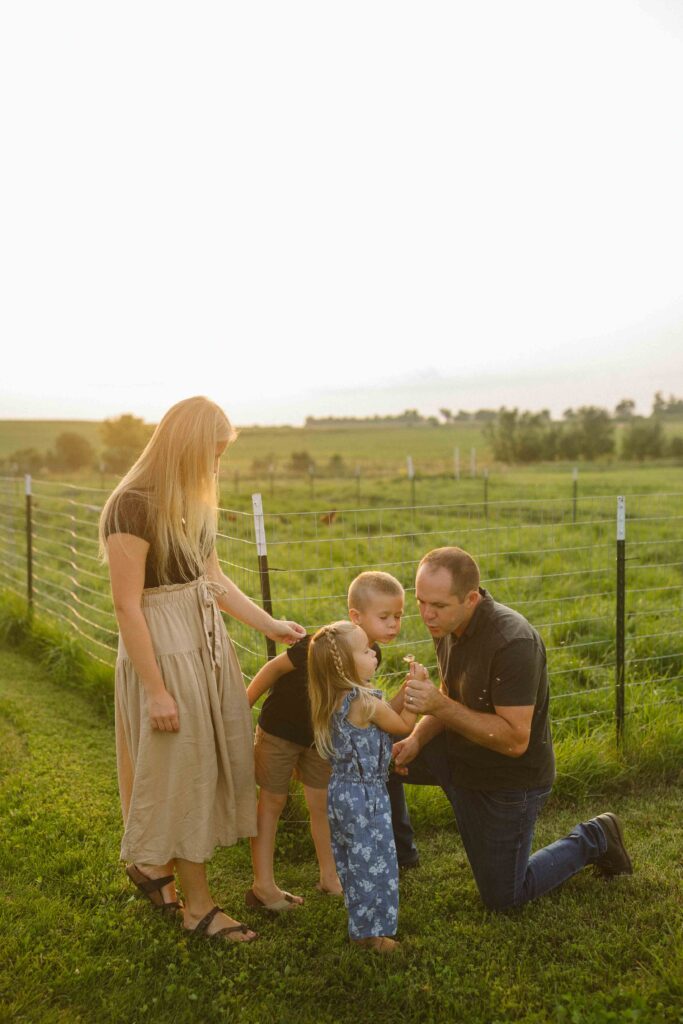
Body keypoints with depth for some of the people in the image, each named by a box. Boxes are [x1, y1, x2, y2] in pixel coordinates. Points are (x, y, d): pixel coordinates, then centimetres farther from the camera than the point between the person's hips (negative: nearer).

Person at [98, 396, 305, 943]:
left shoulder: (192, 501, 7)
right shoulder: (133, 506, -18)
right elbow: (127, 605, -18)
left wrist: (270, 625, 11)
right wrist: (155, 690, -17)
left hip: (206, 641, 8)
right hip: (163, 649, -8)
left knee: (216, 761, 16)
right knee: (184, 769, 5)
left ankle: (155, 863, 38)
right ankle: (199, 905, 23)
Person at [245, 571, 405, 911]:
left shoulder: (372, 654, -13)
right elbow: (276, 667, -22)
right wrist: (243, 708, -14)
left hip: (319, 736, 6)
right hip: (280, 729, -6)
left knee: (322, 803, 11)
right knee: (272, 801, 4)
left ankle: (329, 876, 26)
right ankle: (263, 886, 12)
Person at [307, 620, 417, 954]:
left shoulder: (338, 700, 2)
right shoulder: (366, 703, -25)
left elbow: (385, 712, 12)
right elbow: (404, 724, -9)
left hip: (340, 791, 9)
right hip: (365, 795, -9)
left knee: (350, 860, 20)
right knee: (373, 863, 5)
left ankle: (360, 918, 36)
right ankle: (369, 931, 15)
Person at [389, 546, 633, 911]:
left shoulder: (513, 644, -33)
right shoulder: (449, 625, -7)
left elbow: (515, 740, -33)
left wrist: (440, 706, -38)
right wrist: (416, 739, -10)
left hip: (508, 781, -7)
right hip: (459, 753, 7)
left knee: (502, 897, 7)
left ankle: (591, 840, 24)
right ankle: (399, 850, 20)